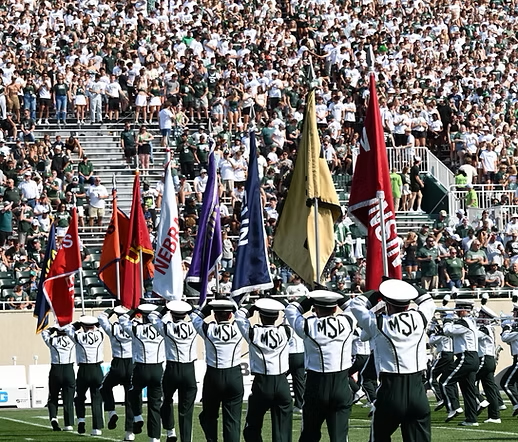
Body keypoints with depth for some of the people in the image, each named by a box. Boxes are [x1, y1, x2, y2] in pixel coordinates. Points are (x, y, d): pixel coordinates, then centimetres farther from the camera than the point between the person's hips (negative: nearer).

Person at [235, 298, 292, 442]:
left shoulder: (253, 333, -8)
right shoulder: (285, 332, -6)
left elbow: (240, 314, 9)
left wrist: (253, 306, 19)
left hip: (261, 383, -1)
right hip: (282, 384, 1)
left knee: (252, 430, 12)